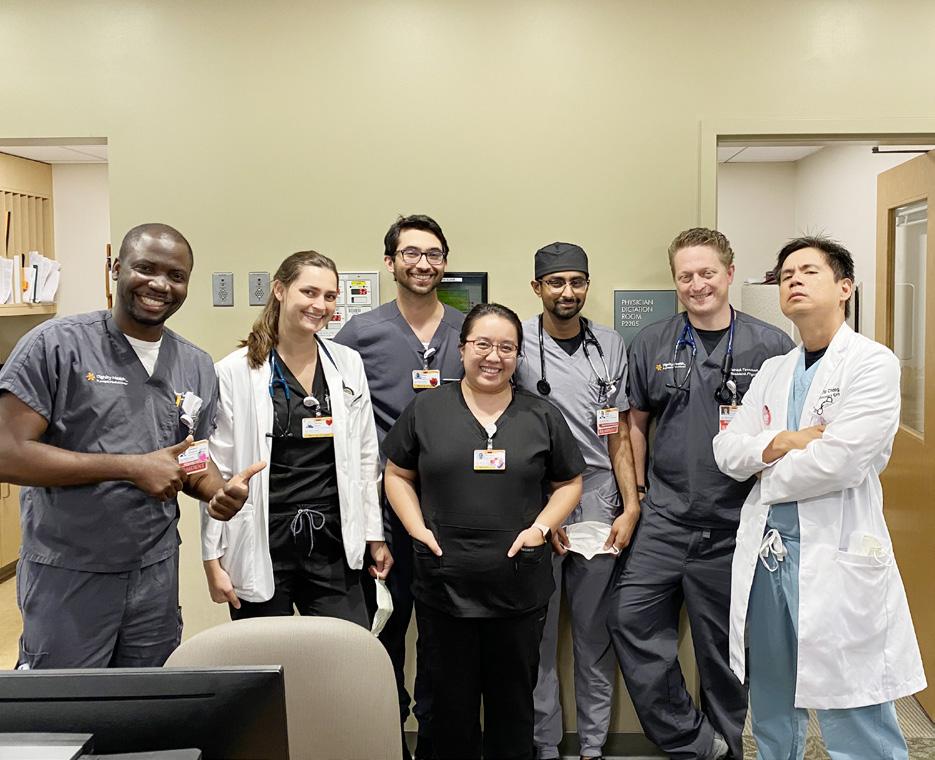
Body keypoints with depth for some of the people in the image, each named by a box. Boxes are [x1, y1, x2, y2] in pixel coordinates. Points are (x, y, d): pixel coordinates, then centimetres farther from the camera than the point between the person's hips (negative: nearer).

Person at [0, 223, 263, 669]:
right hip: (68, 576, -4)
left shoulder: (197, 366, 5)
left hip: (157, 574, 5)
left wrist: (221, 491, -10)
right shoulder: (55, 345, -11)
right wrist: (133, 467, -20)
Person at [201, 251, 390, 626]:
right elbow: (217, 471, -3)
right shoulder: (236, 371, -5)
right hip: (261, 547, -3)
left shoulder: (349, 364, 6)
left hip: (333, 544, 3)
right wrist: (213, 558, -4)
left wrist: (375, 535, 9)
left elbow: (365, 457, 10)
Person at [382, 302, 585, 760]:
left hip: (519, 590, 1)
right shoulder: (425, 410, 2)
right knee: (451, 700, 13)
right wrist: (418, 528, -5)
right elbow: (397, 474, 8)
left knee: (513, 702, 14)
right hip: (443, 588, 0)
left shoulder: (543, 417, 4)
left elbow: (569, 483, 10)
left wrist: (542, 527, -6)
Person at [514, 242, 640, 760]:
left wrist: (631, 506, 1)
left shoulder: (610, 346, 7)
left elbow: (618, 434, 9)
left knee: (596, 633, 10)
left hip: (599, 507, 3)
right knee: (538, 633, 6)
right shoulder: (517, 343, -2)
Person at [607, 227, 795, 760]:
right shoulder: (651, 345, 5)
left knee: (724, 645, 10)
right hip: (664, 520, 2)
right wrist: (637, 492, 7)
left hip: (737, 525, -1)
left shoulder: (772, 346, -1)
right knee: (631, 619, -7)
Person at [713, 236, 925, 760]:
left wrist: (768, 476, -4)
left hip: (835, 555, -7)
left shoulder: (872, 364, -8)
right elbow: (727, 450, 7)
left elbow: (838, 461, -20)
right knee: (772, 716, 20)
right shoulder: (773, 372, 13)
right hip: (765, 550, 7)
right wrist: (780, 443, -11)